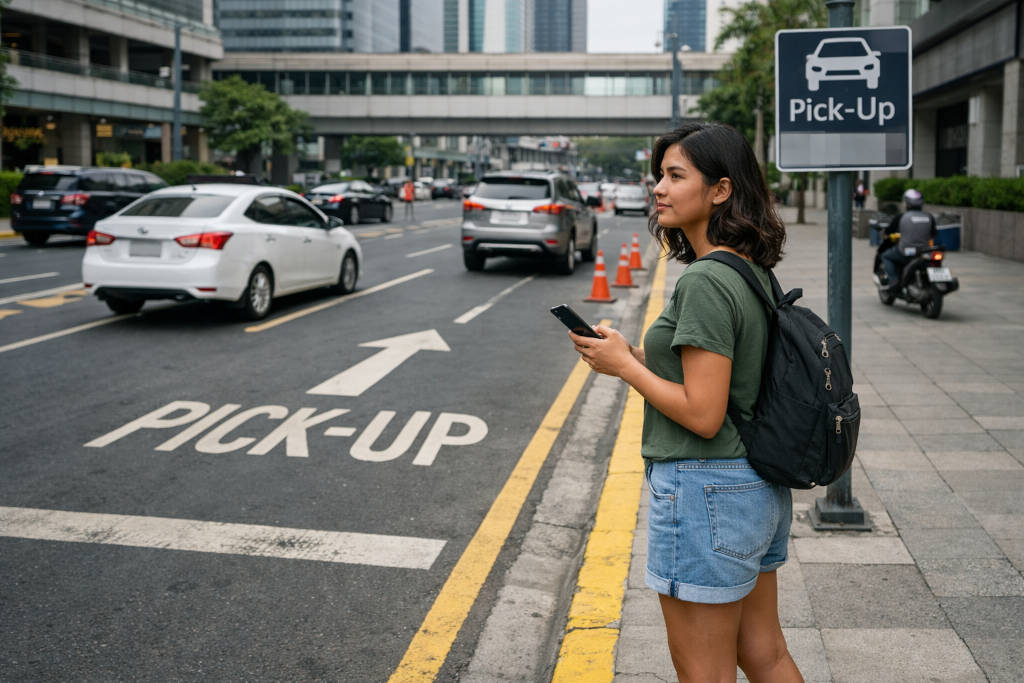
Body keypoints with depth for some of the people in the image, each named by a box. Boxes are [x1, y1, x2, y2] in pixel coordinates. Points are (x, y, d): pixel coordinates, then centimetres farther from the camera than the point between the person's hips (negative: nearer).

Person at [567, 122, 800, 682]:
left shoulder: (704, 283, -20)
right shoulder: (754, 274, 9)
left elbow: (703, 414, -23)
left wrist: (625, 367, -11)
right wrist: (639, 354, 7)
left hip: (706, 493, -9)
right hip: (759, 488, 9)